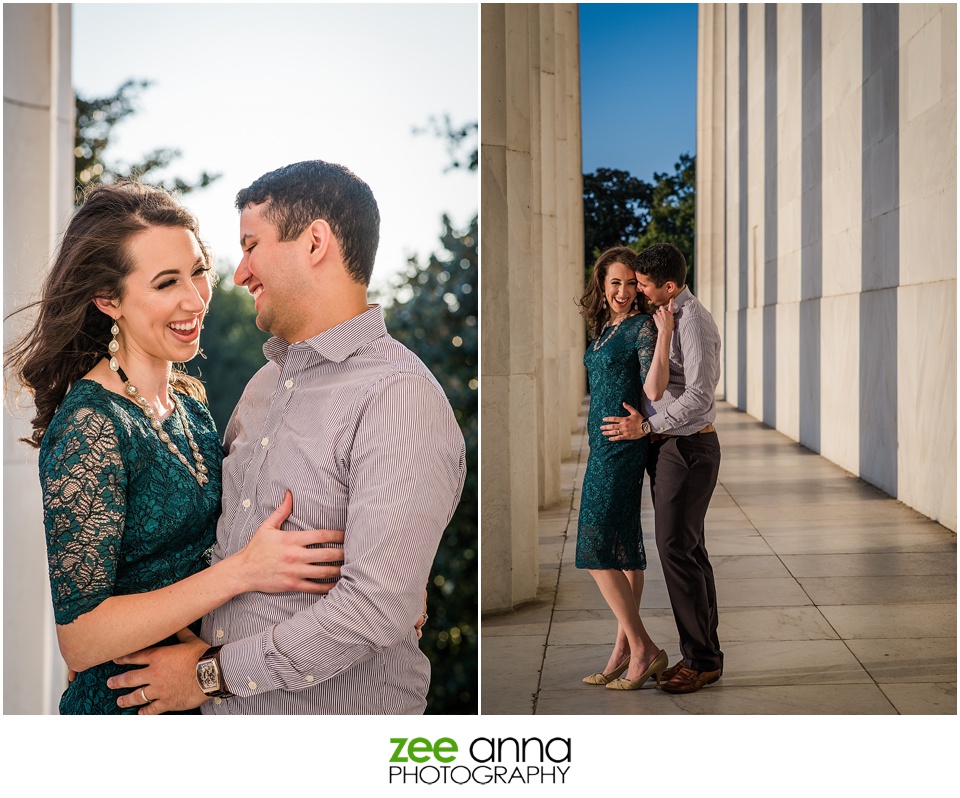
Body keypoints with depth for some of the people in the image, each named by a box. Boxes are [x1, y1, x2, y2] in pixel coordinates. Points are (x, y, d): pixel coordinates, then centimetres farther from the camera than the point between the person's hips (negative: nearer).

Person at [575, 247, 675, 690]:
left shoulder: (643, 326, -10)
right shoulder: (605, 328, 15)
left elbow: (653, 390, -21)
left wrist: (664, 336, -25)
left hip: (622, 448, -9)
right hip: (603, 444, 9)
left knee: (597, 551, -10)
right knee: (624, 547, 10)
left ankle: (644, 651, -3)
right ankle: (624, 651, 16)